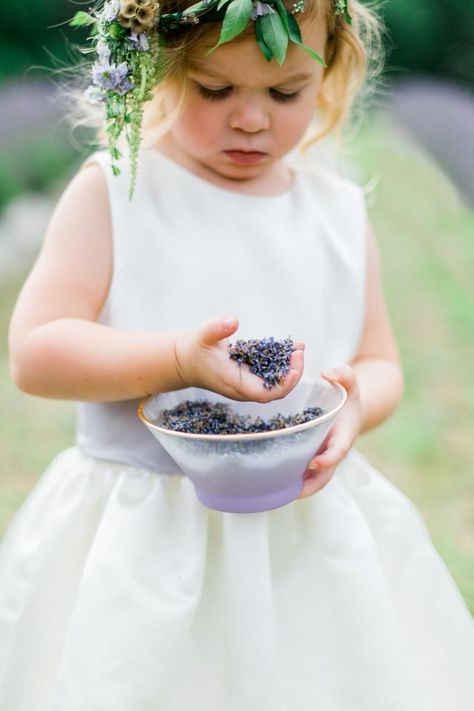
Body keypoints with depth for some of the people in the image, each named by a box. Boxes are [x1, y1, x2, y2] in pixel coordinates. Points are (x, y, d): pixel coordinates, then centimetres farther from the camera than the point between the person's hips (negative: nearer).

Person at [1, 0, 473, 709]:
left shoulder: (341, 212, 5)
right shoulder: (114, 191, -6)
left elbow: (381, 366, 11)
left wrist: (355, 402, -12)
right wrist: (181, 359, -24)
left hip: (312, 533, 3)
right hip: (146, 543, -3)